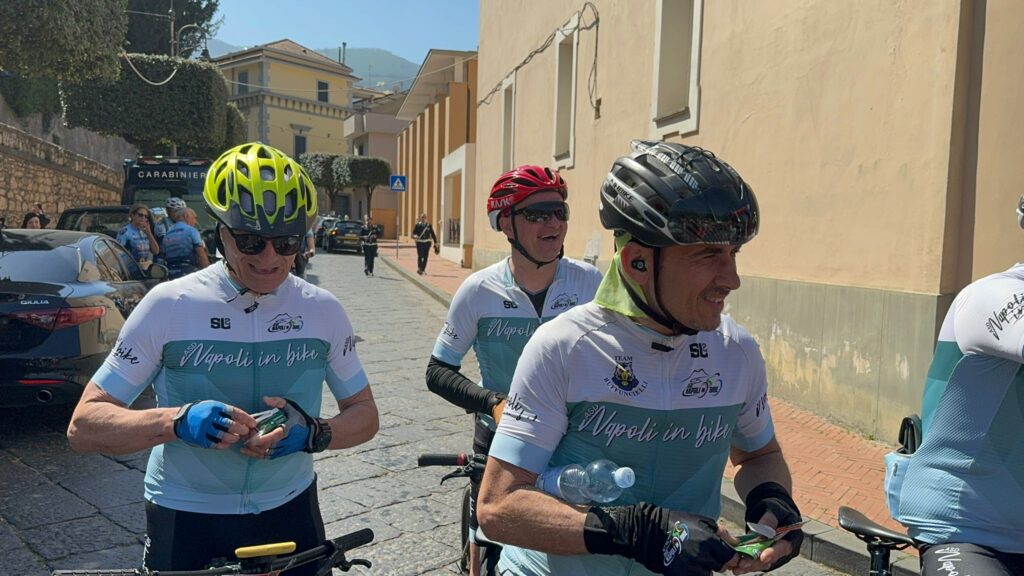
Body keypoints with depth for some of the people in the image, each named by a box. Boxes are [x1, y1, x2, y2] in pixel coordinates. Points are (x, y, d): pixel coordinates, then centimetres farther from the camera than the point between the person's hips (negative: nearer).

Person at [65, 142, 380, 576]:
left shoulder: (323, 310, -6)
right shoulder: (169, 305, -13)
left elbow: (364, 413, 1)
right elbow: (83, 427, -11)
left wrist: (313, 433, -20)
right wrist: (175, 420, -29)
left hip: (289, 512, 2)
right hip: (185, 523, -2)